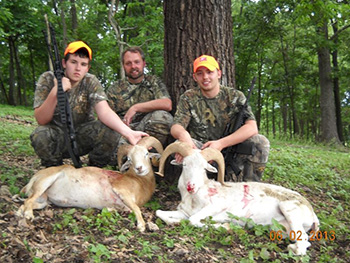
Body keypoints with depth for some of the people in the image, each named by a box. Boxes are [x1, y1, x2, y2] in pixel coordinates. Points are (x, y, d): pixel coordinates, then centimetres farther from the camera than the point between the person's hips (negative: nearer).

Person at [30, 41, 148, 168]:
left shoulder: (91, 82, -10)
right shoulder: (48, 79, -12)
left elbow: (104, 111, -26)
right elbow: (41, 120, -19)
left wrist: (128, 132, -44)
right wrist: (55, 92, -36)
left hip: (84, 136, 1)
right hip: (57, 134, -1)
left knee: (111, 132, -26)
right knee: (40, 135, -33)